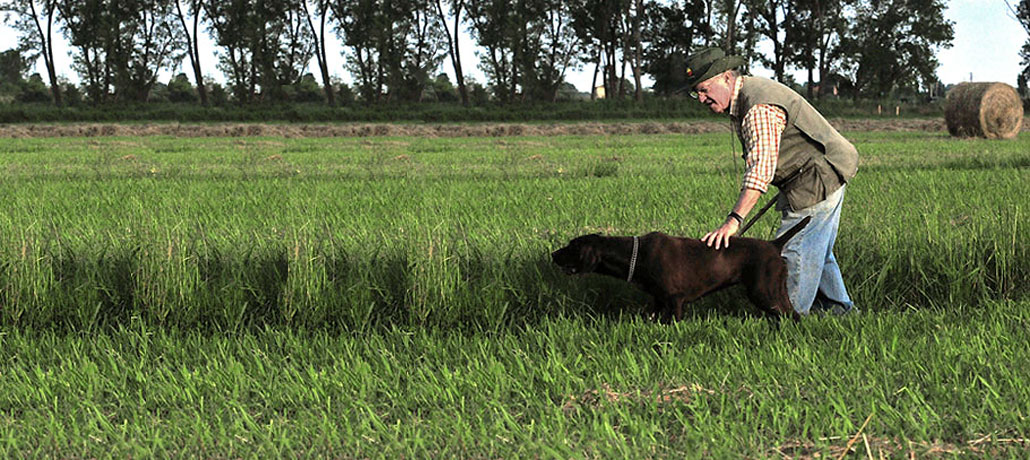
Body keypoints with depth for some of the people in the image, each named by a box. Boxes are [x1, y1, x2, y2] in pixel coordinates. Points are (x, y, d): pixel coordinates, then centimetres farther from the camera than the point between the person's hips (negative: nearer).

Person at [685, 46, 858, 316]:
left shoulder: (759, 108, -28)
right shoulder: (750, 90, 7)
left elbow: (761, 168, -39)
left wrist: (734, 220, -45)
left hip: (818, 179, -11)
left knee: (794, 251, -10)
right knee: (818, 250, 21)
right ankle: (839, 309, 33)